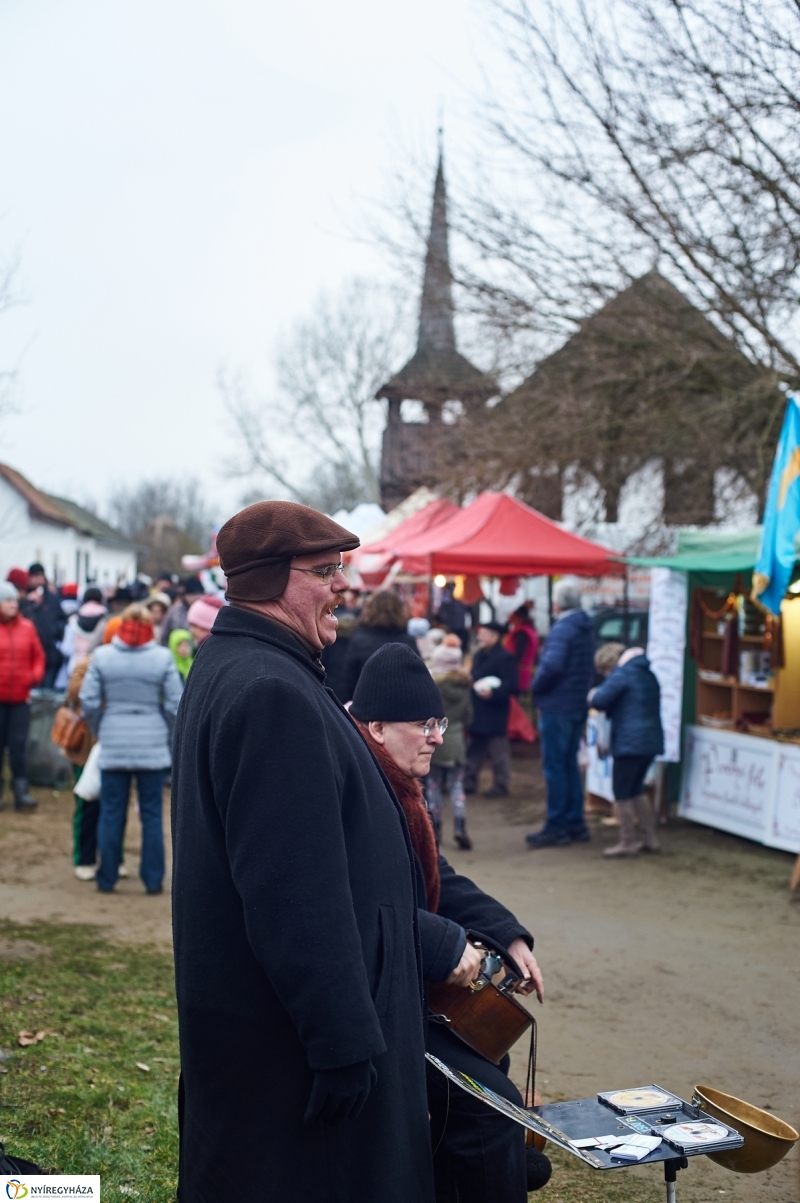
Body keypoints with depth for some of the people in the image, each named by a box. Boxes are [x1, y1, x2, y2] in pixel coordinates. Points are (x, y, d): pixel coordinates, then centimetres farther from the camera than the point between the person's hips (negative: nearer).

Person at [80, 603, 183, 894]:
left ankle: (107, 878, 16)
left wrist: (99, 731, 13)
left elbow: (88, 701, -2)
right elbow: (175, 704, -5)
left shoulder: (102, 656, -2)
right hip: (153, 746, -1)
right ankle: (153, 879, 11)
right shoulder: (163, 658, -5)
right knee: (152, 814, 7)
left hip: (113, 746, 1)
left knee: (111, 813, 9)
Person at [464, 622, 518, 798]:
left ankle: (501, 785, 7)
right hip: (477, 712, 9)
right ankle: (469, 782, 22)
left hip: (494, 714, -9)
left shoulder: (504, 658, -14)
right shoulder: (479, 655, 14)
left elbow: (511, 685, -20)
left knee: (498, 750, 0)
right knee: (474, 749, 15)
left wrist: (492, 693, -30)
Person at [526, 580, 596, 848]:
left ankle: (556, 828, 0)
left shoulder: (562, 629, -17)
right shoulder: (586, 629, 12)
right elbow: (591, 668, 18)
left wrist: (537, 687, -14)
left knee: (555, 767, -3)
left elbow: (552, 665, -29)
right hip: (578, 706, 9)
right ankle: (575, 823, 19)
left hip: (557, 707, -9)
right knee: (570, 765, 15)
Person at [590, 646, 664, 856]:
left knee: (622, 794, 1)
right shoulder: (649, 675, 17)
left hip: (630, 743, -9)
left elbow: (600, 700, -16)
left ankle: (627, 842, 4)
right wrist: (611, 709, 18)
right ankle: (649, 838, 22)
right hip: (651, 741, 9)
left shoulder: (622, 674, -10)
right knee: (636, 789, 20)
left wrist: (593, 694, 5)